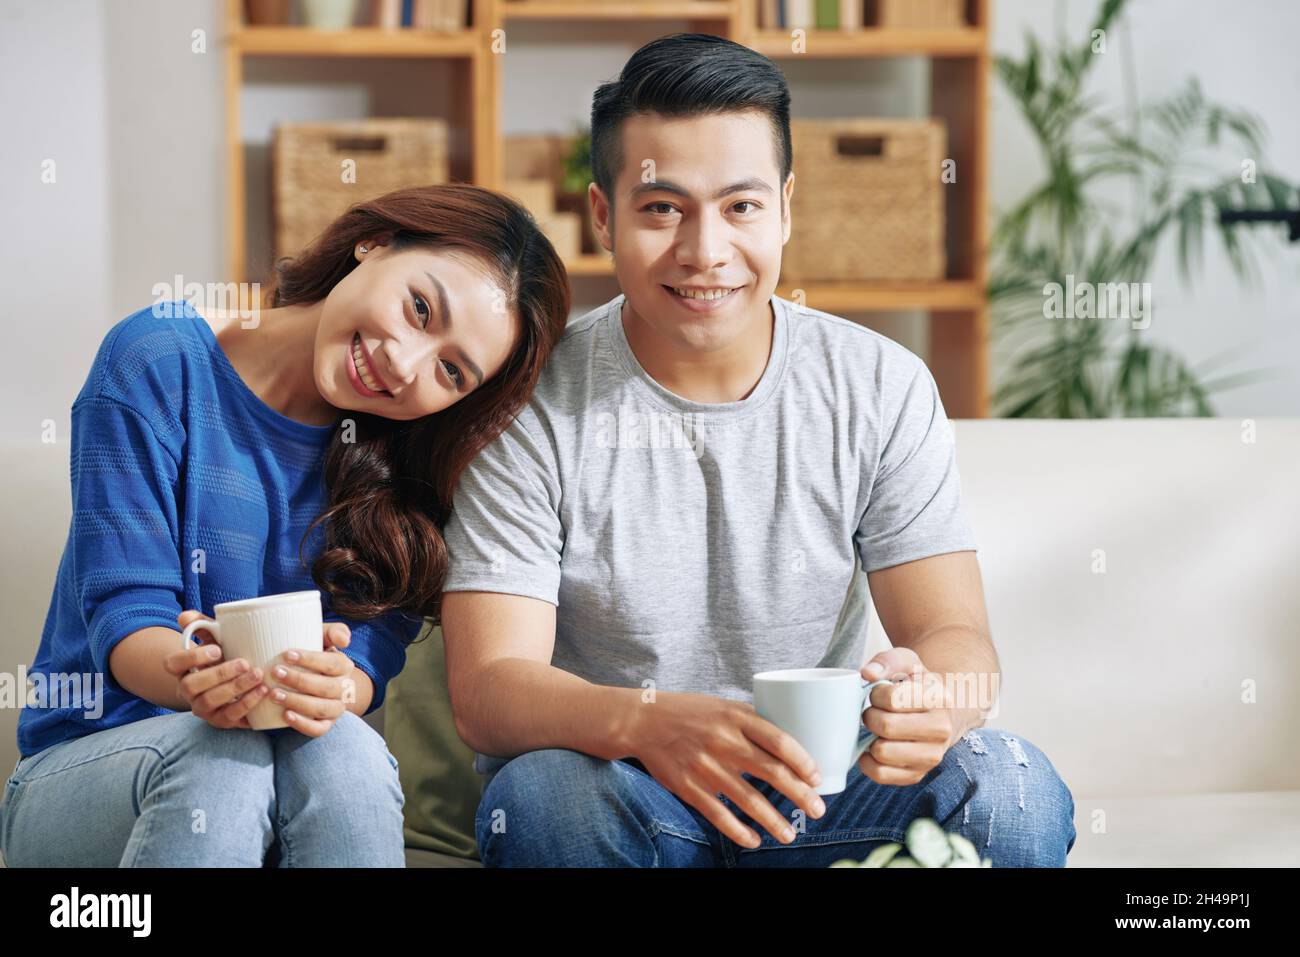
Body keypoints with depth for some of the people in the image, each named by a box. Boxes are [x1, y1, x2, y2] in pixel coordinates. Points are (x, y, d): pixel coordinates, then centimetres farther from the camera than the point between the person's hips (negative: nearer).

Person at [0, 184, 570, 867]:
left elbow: (370, 653, -8)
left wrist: (337, 688, -34)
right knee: (221, 759, -36)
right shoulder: (162, 361, -8)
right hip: (87, 767, -2)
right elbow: (123, 614, -13)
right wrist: (197, 675, -36)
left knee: (340, 747, -33)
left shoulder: (400, 463, 2)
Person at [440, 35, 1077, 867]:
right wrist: (647, 722, -40)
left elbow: (957, 634, -6)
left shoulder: (883, 390, -1)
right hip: (617, 789, -1)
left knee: (1012, 789, -26)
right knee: (544, 793, -36)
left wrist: (931, 698, -33)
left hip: (814, 795, 2)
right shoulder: (538, 403, -9)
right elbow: (487, 689, -16)